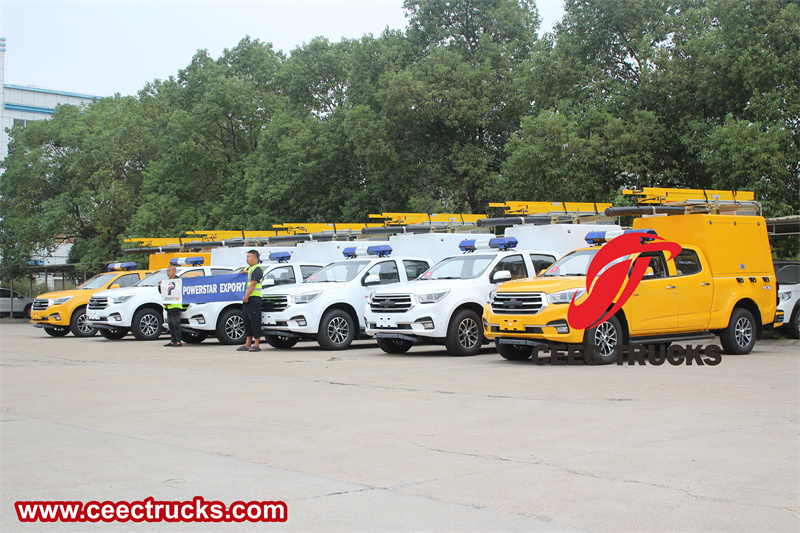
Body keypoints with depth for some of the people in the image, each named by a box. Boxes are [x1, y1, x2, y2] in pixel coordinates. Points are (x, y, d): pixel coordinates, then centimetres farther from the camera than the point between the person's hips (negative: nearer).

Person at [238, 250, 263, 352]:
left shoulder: (257, 270, -8)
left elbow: (253, 284, -17)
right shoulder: (247, 269, 22)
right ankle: (248, 344, 14)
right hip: (246, 299, 9)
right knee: (247, 321, 10)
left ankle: (256, 345, -8)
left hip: (254, 298, -9)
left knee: (255, 321, -9)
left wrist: (246, 296, -22)